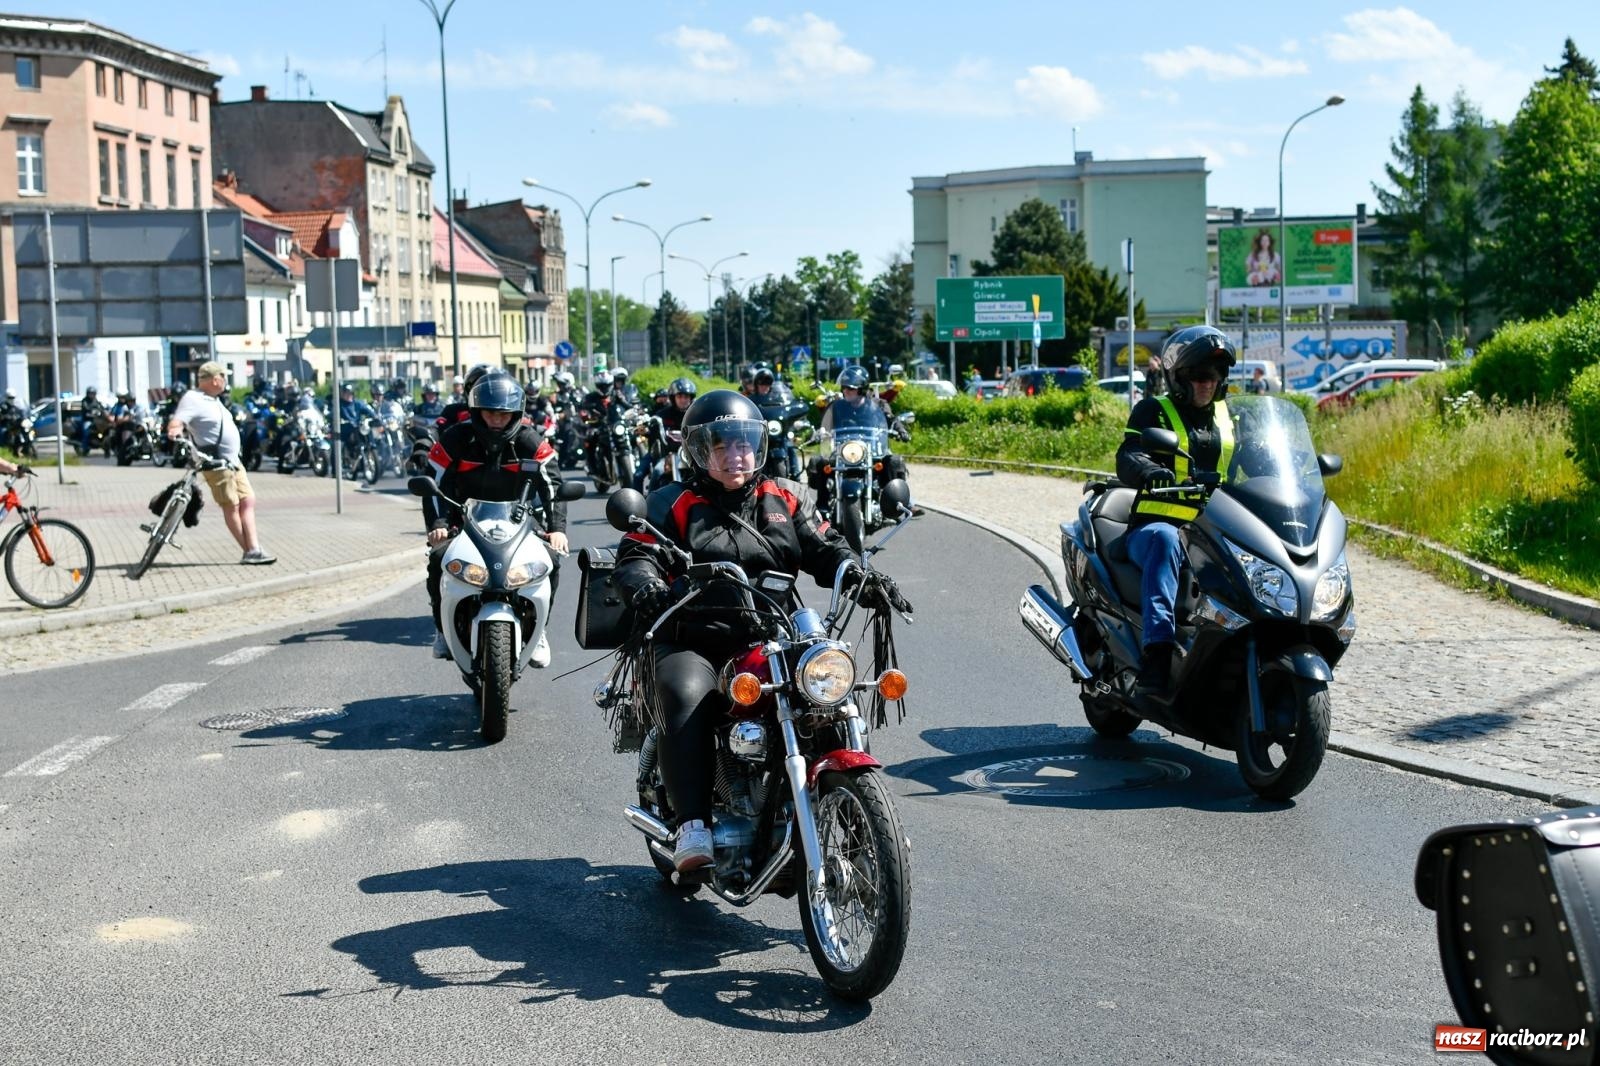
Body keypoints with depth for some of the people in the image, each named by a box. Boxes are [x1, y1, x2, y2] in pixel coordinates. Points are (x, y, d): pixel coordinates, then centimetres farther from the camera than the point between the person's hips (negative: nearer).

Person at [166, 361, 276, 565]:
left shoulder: (213, 399, 16)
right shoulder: (192, 400, -13)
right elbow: (176, 421, -26)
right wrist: (174, 430, -47)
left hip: (232, 460, 9)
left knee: (248, 501, 5)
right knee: (231, 506, -2)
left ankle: (254, 549, 4)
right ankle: (249, 552, 3)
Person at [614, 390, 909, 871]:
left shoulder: (785, 498, 19)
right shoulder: (673, 504, 9)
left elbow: (825, 549, 12)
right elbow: (636, 556, -3)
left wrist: (864, 579, -9)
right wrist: (647, 590, -28)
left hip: (772, 643, 3)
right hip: (692, 644, -3)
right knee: (687, 698, -34)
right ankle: (692, 825, -35)